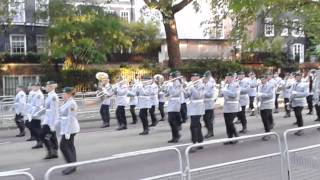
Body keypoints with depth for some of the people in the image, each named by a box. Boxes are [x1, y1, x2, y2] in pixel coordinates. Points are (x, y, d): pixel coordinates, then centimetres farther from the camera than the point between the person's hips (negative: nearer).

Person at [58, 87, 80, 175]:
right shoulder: (66, 102, 12)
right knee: (70, 146, 12)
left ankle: (72, 165, 1)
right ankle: (72, 166, 19)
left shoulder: (71, 103, -19)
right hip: (66, 128, 10)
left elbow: (71, 118, -23)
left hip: (70, 128, -10)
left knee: (63, 146, -7)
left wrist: (67, 132, -24)